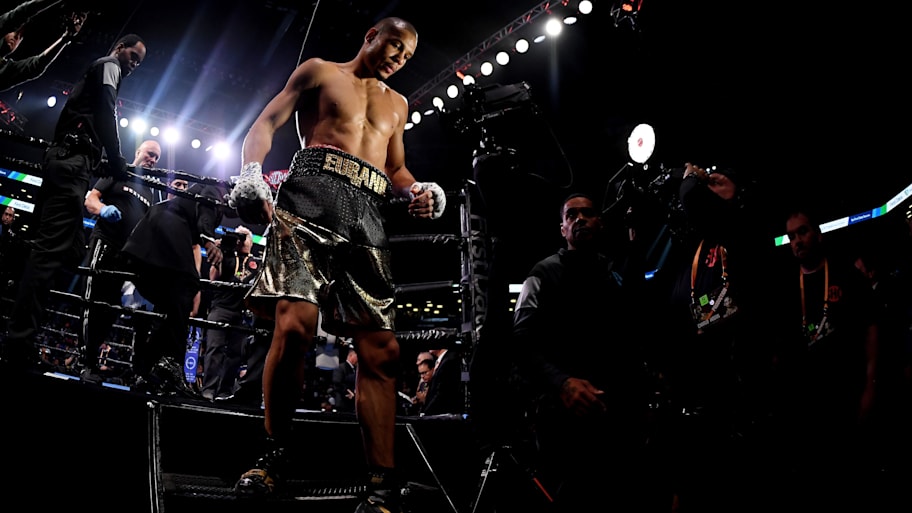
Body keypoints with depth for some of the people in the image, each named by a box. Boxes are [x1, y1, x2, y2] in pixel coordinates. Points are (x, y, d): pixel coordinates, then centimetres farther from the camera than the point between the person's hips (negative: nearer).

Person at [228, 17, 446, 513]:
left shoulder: (397, 104, 32)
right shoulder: (318, 71, 20)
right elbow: (266, 123, 10)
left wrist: (419, 190, 9)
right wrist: (251, 173, -10)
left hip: (367, 213, 4)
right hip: (311, 192, -4)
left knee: (381, 346, -9)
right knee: (295, 321, -25)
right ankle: (274, 452, -6)